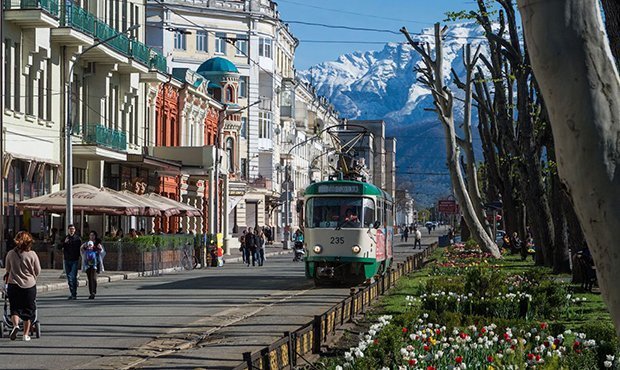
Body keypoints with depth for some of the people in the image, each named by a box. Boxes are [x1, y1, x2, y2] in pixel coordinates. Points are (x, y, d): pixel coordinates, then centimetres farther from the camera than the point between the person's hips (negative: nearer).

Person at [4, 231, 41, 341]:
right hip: (29, 285, -1)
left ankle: (15, 325, -18)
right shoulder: (32, 254, -9)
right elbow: (38, 271, 0)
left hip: (13, 284, 1)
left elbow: (8, 269, 10)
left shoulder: (10, 254, -4)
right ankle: (26, 334, 13)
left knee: (15, 308, 9)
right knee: (28, 310, 10)